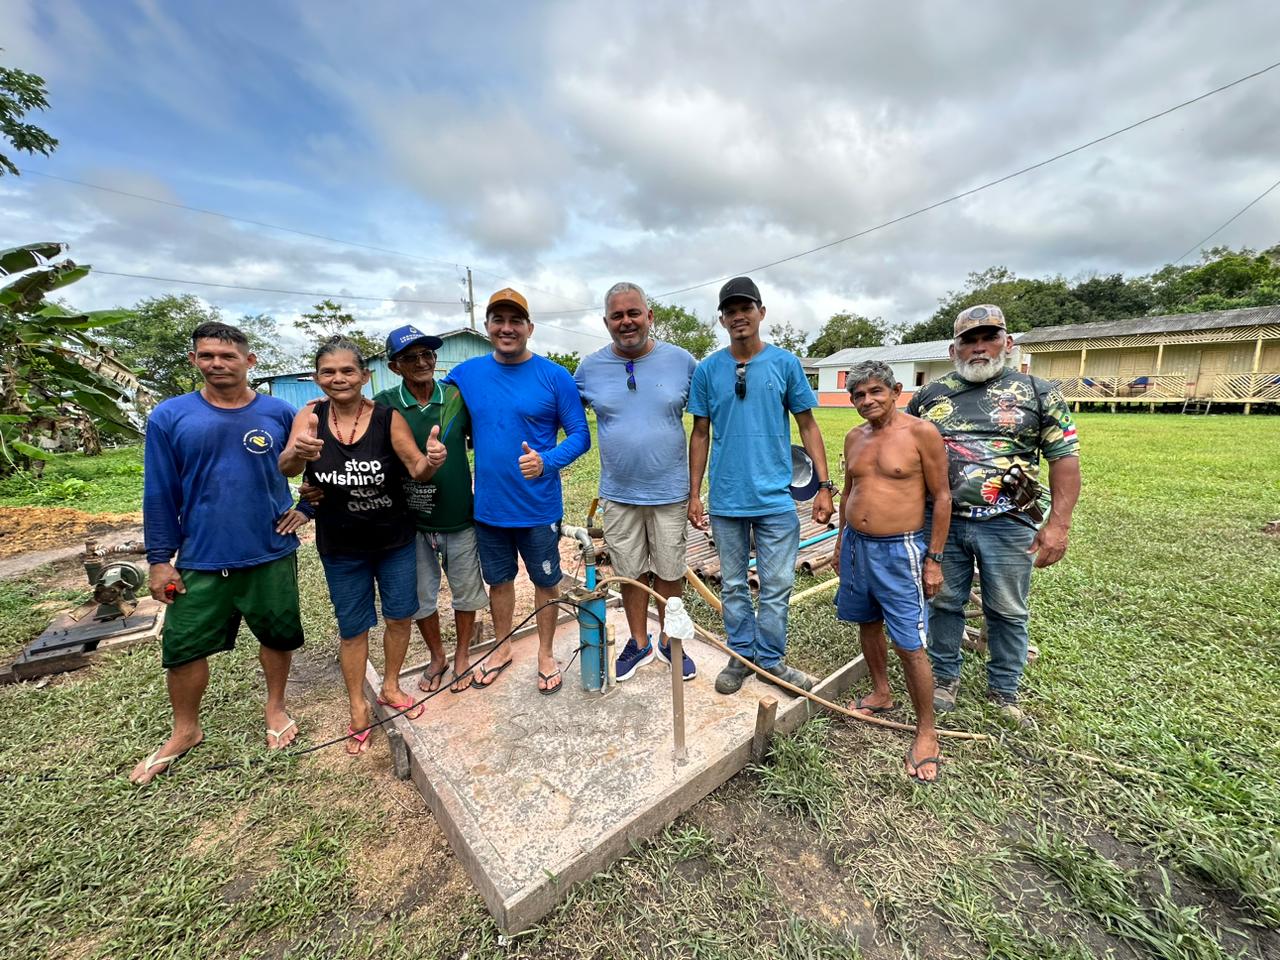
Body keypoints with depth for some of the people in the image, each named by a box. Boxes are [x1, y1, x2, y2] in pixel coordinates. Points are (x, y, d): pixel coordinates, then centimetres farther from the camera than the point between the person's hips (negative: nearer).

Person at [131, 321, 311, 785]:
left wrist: (305, 507, -2)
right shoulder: (169, 416, -2)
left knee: (277, 635, 11)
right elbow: (159, 494, 0)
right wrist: (160, 559, -1)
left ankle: (276, 708, 35)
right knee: (183, 646, 10)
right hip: (200, 559, 1)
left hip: (271, 554, 0)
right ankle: (185, 731, 34)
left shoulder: (279, 413, -3)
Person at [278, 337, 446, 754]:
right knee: (353, 628, 13)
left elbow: (417, 470, -14)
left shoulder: (388, 417, -13)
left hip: (395, 540, 0)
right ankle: (358, 708, 33)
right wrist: (298, 453, -41)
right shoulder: (310, 417, -7)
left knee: (399, 616, 12)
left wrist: (431, 460, -39)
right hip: (341, 547, 0)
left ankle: (391, 687, 38)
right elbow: (285, 469, -17)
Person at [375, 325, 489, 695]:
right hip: (412, 523, 0)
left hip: (460, 518, 0)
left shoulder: (458, 397, -6)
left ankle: (462, 656, 38)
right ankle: (436, 657, 41)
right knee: (421, 597, 16)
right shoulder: (385, 404, -7)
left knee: (466, 593, 14)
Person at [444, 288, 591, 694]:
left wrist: (547, 461, -26)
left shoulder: (554, 376, -10)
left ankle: (546, 654, 36)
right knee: (498, 580, 20)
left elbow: (580, 435, -9)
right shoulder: (466, 374, 0)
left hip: (539, 507, -3)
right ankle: (502, 648, 43)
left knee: (545, 581, 13)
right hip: (488, 505, 3)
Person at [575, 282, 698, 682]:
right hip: (618, 495, 1)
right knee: (631, 574, 14)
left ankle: (669, 642, 35)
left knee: (669, 573, 12)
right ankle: (639, 643, 35)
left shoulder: (682, 361, -3)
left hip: (670, 493, -1)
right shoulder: (590, 367, 0)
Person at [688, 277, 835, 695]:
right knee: (733, 586, 13)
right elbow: (700, 434, 5)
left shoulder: (785, 363, 1)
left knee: (777, 586, 7)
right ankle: (741, 656, 31)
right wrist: (694, 493, 3)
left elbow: (807, 426, 4)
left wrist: (824, 484, -1)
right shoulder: (707, 370, 2)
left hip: (775, 499, 0)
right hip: (726, 500, 1)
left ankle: (771, 659, 28)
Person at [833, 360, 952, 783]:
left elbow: (941, 497, -8)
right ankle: (881, 693, 42)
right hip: (856, 546, 6)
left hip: (899, 552, -6)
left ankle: (926, 732, 19)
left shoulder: (921, 432, -10)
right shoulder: (854, 438, 7)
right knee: (868, 623, 20)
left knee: (909, 645, 0)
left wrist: (934, 559, -9)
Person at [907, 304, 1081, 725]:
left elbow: (1065, 457, -1)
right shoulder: (929, 395, 6)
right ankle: (945, 679, 31)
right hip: (943, 521, 1)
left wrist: (1059, 523, -10)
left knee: (1007, 612, 12)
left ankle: (1004, 692, 31)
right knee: (945, 603, 13)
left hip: (1007, 525, -1)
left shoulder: (1038, 392, 2)